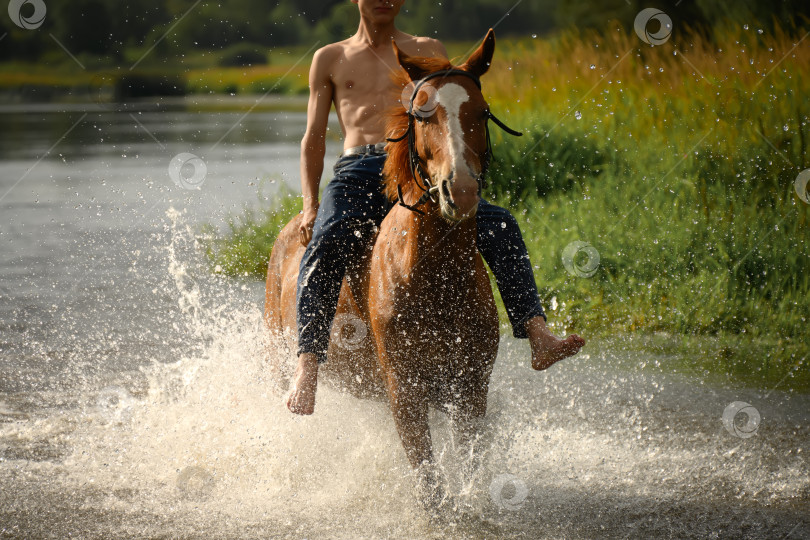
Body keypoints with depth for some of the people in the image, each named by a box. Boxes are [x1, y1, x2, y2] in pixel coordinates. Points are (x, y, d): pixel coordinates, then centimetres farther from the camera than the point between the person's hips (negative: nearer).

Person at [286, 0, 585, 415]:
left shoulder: (428, 53, 21)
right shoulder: (330, 60, 21)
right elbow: (313, 140, 17)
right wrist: (310, 204, 1)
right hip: (356, 174, -1)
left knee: (499, 226, -26)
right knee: (325, 244, -34)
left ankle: (539, 338, -34)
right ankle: (307, 367, -42)